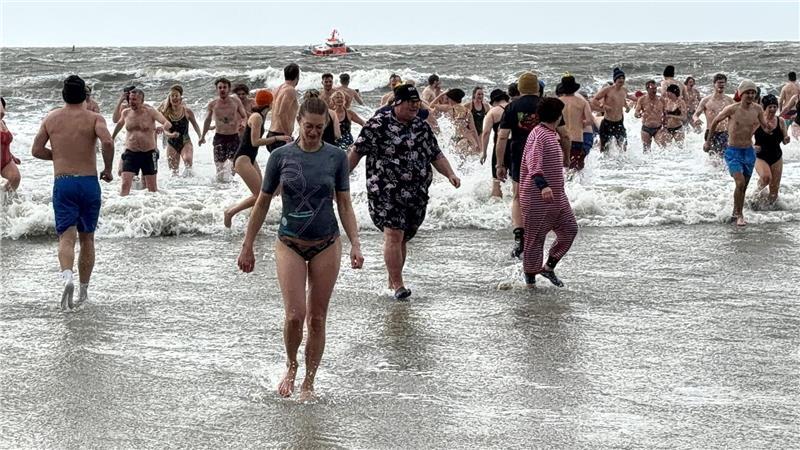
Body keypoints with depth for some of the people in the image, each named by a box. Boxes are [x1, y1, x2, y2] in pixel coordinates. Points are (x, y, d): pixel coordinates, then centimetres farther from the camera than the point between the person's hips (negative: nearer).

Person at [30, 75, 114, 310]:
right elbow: (108, 142, -19)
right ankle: (83, 290, 19)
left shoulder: (52, 118, 6)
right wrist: (107, 169, -5)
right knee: (87, 238, 14)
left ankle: (67, 276, -34)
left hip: (62, 183, 0)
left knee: (67, 237, -6)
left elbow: (36, 150, 6)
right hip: (89, 183, 0)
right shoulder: (94, 118, -2)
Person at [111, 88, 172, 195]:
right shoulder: (126, 112, 3)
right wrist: (112, 136, 36)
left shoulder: (150, 111, -9)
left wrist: (165, 129, -45)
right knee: (125, 184, -12)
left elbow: (166, 122, -22)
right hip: (130, 153, 2)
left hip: (148, 153, -2)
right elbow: (120, 123, 26)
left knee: (152, 187, 7)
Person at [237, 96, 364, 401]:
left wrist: (355, 244, -8)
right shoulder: (281, 156, -2)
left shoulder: (336, 157, -1)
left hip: (326, 245, 1)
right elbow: (262, 203, 6)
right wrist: (247, 247, 7)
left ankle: (309, 383, 17)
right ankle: (291, 365, 15)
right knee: (295, 315, -13)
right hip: (290, 244, -1)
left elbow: (344, 205, 4)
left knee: (317, 319, 4)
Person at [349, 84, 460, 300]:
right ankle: (398, 285, -12)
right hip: (386, 192, -5)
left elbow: (436, 155, 17)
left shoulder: (422, 127, 12)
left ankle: (393, 280, 24)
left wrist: (450, 174, 1)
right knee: (394, 236, -14)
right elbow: (357, 151, -3)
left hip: (417, 195, 6)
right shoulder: (378, 124, -6)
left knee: (403, 239, 10)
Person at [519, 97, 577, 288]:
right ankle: (530, 277, 14)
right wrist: (542, 184, -48)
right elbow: (533, 161, -33)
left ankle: (549, 267, 19)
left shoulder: (552, 135, 15)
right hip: (538, 197, -10)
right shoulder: (539, 135, -17)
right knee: (535, 237, 1)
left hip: (557, 196, 10)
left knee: (569, 230, 9)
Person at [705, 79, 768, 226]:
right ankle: (739, 215, -6)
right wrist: (708, 141, 11)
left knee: (743, 186, 12)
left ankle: (735, 213, 30)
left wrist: (768, 126, -11)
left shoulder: (757, 109, -2)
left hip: (749, 152, 4)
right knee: (740, 183, -20)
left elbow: (765, 126, 13)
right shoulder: (732, 109, -12)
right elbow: (715, 121, 3)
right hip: (733, 152, -4)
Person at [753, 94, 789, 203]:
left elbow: (784, 140, 4)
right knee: (766, 177, -31)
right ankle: (760, 186, 2)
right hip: (760, 157, -3)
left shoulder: (780, 122, -4)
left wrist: (786, 139, -19)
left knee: (774, 188, 5)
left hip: (776, 157, 3)